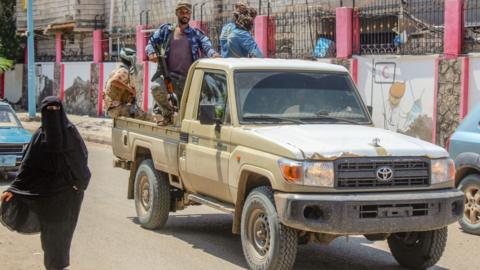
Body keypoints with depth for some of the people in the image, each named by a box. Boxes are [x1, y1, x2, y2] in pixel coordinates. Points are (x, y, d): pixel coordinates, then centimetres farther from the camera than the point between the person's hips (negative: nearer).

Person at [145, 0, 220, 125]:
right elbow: (151, 42, 12)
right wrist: (151, 53, -11)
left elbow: (207, 46, -3)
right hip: (169, 75, -1)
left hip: (188, 79, 1)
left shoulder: (196, 34, 10)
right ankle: (167, 114, -5)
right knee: (156, 87, -29)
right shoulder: (166, 30, 11)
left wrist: (213, 54, -27)